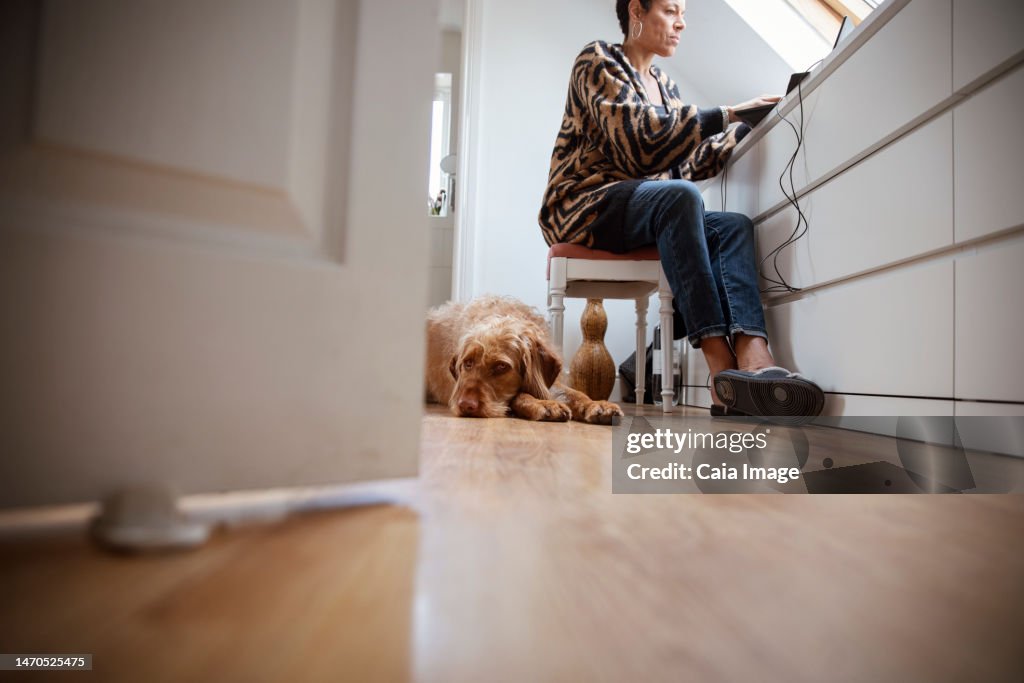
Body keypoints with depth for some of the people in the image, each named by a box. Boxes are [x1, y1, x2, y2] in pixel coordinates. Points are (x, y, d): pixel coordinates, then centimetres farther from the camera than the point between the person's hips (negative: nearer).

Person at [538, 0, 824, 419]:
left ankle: (753, 359, -42)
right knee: (679, 195, -34)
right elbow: (640, 134, -15)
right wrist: (727, 115, -15)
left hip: (647, 217, 7)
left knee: (734, 226, -19)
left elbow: (691, 162, 18)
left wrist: (747, 127, 10)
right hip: (585, 208, -7)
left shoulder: (664, 85, 24)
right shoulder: (597, 61, 3)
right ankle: (723, 371, -42)